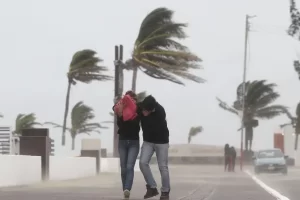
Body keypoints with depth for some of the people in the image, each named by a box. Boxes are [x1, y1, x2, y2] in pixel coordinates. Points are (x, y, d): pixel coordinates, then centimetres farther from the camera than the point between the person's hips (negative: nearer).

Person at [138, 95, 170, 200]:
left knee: (163, 166, -1)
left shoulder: (160, 111, -28)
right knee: (143, 162, -11)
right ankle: (152, 188, 2)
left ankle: (165, 191, 15)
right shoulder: (140, 108, -16)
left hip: (161, 141, -4)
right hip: (148, 141, 4)